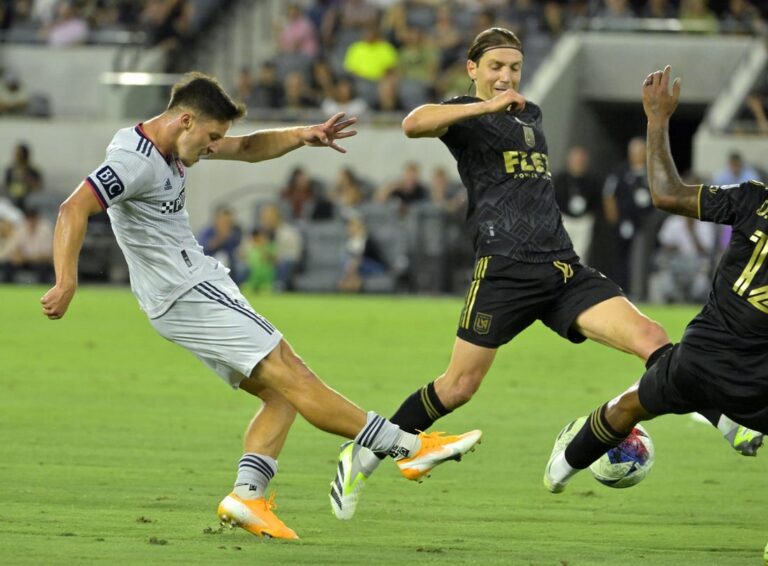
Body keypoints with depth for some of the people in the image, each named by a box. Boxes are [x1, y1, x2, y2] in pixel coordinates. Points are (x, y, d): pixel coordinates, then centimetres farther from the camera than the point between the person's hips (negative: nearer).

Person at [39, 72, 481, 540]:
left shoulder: (174, 145, 11)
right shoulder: (135, 162, -18)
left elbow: (248, 149, 20)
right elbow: (74, 209, -28)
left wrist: (302, 136, 3)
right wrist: (67, 282, -40)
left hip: (203, 285, 11)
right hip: (186, 295, -11)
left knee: (282, 393, 6)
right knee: (292, 375, -9)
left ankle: (247, 497, -2)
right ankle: (410, 448, -9)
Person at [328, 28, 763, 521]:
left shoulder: (532, 115, 24)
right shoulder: (465, 115, 3)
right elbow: (414, 124, -21)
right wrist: (487, 106, -25)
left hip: (563, 268, 6)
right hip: (504, 270, -6)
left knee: (650, 338, -13)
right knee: (460, 386, -4)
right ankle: (363, 456, 12)